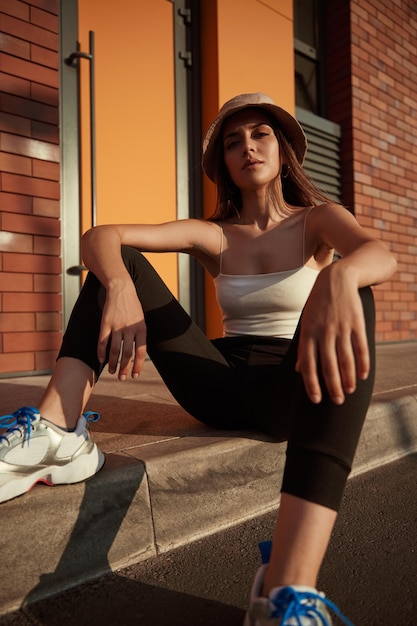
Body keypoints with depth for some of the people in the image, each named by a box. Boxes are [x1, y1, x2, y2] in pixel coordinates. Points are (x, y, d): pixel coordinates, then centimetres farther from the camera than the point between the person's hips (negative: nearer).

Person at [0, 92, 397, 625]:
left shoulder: (317, 220, 4)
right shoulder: (213, 236, 8)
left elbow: (382, 255, -20)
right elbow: (99, 237, -5)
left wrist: (338, 276, -44)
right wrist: (121, 286, -28)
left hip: (291, 393, -2)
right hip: (222, 390, 2)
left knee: (352, 296, -35)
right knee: (117, 260, -5)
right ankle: (57, 434, -28)